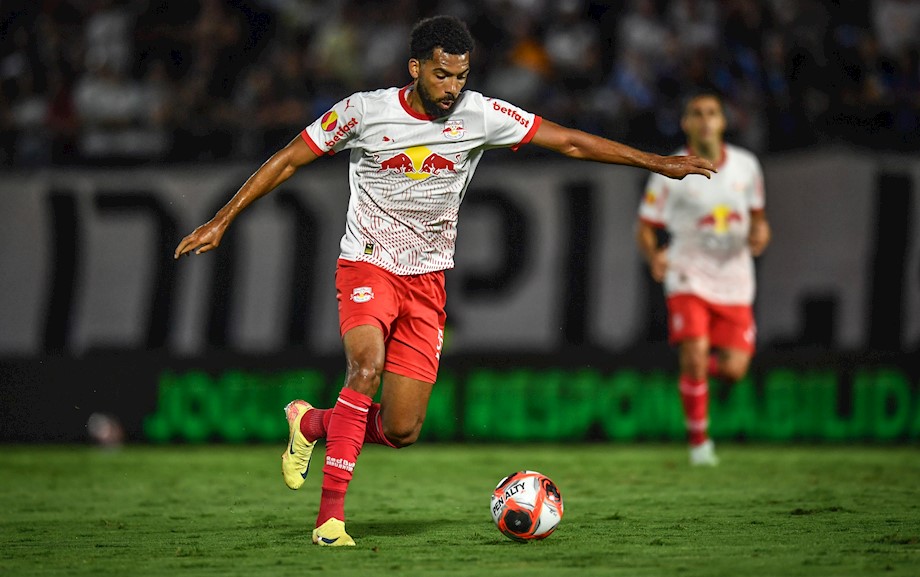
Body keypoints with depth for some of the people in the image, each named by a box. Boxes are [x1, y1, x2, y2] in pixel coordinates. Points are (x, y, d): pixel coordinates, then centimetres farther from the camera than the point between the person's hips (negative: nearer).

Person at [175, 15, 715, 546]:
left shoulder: (480, 115, -5)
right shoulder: (365, 111, -10)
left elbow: (570, 141, -1)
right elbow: (289, 160, -1)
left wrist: (658, 162, -4)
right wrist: (221, 221, -3)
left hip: (427, 281, 3)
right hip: (368, 265, -3)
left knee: (402, 431, -4)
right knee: (368, 365, -32)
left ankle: (310, 422, 27)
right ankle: (331, 516, -26)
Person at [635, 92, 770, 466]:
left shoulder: (746, 165, 2)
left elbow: (757, 214, 16)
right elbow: (645, 227, -1)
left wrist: (760, 233, -7)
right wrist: (653, 257, -22)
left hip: (733, 281, 3)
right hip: (688, 277, -3)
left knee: (733, 371, -6)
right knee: (694, 356, -19)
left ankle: (703, 365, 33)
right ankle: (699, 441, 0)